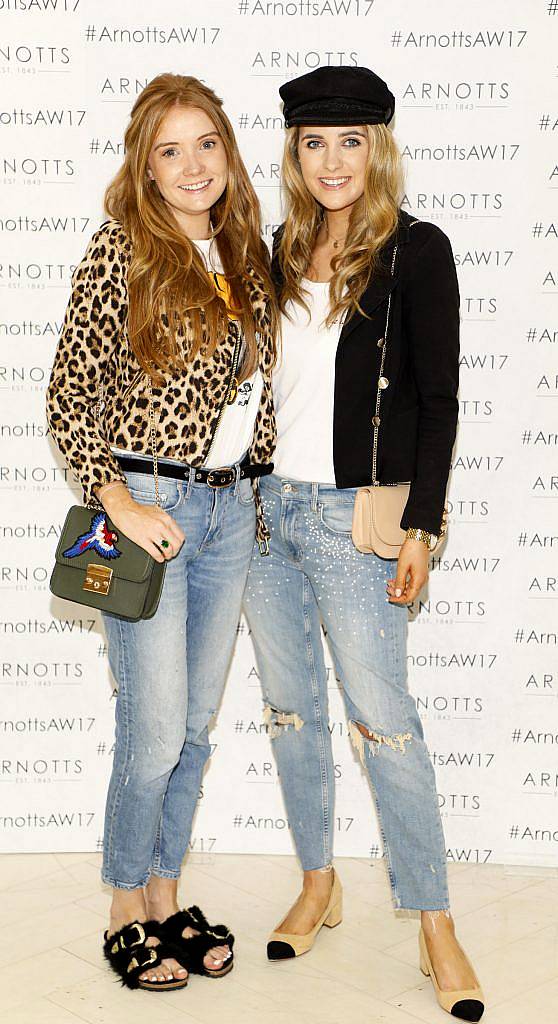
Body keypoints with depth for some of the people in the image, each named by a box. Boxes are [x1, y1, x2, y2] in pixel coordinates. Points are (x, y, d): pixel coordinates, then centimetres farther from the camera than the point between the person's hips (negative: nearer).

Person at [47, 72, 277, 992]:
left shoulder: (246, 253, 10)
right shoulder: (121, 250, -8)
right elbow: (69, 395, -10)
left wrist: (264, 492, 14)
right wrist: (120, 504, -16)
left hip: (234, 511, 6)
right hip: (151, 508, -6)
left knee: (197, 724, 12)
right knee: (156, 731, -1)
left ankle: (166, 895, 29)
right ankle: (127, 914, 20)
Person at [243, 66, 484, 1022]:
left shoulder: (415, 249, -5)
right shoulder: (282, 250, 11)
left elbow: (437, 396, -7)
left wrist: (421, 526, -12)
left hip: (351, 513, -5)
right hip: (262, 504, 6)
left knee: (381, 716, -5)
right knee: (289, 707, 12)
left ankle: (436, 927, 7)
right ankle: (317, 886, 27)